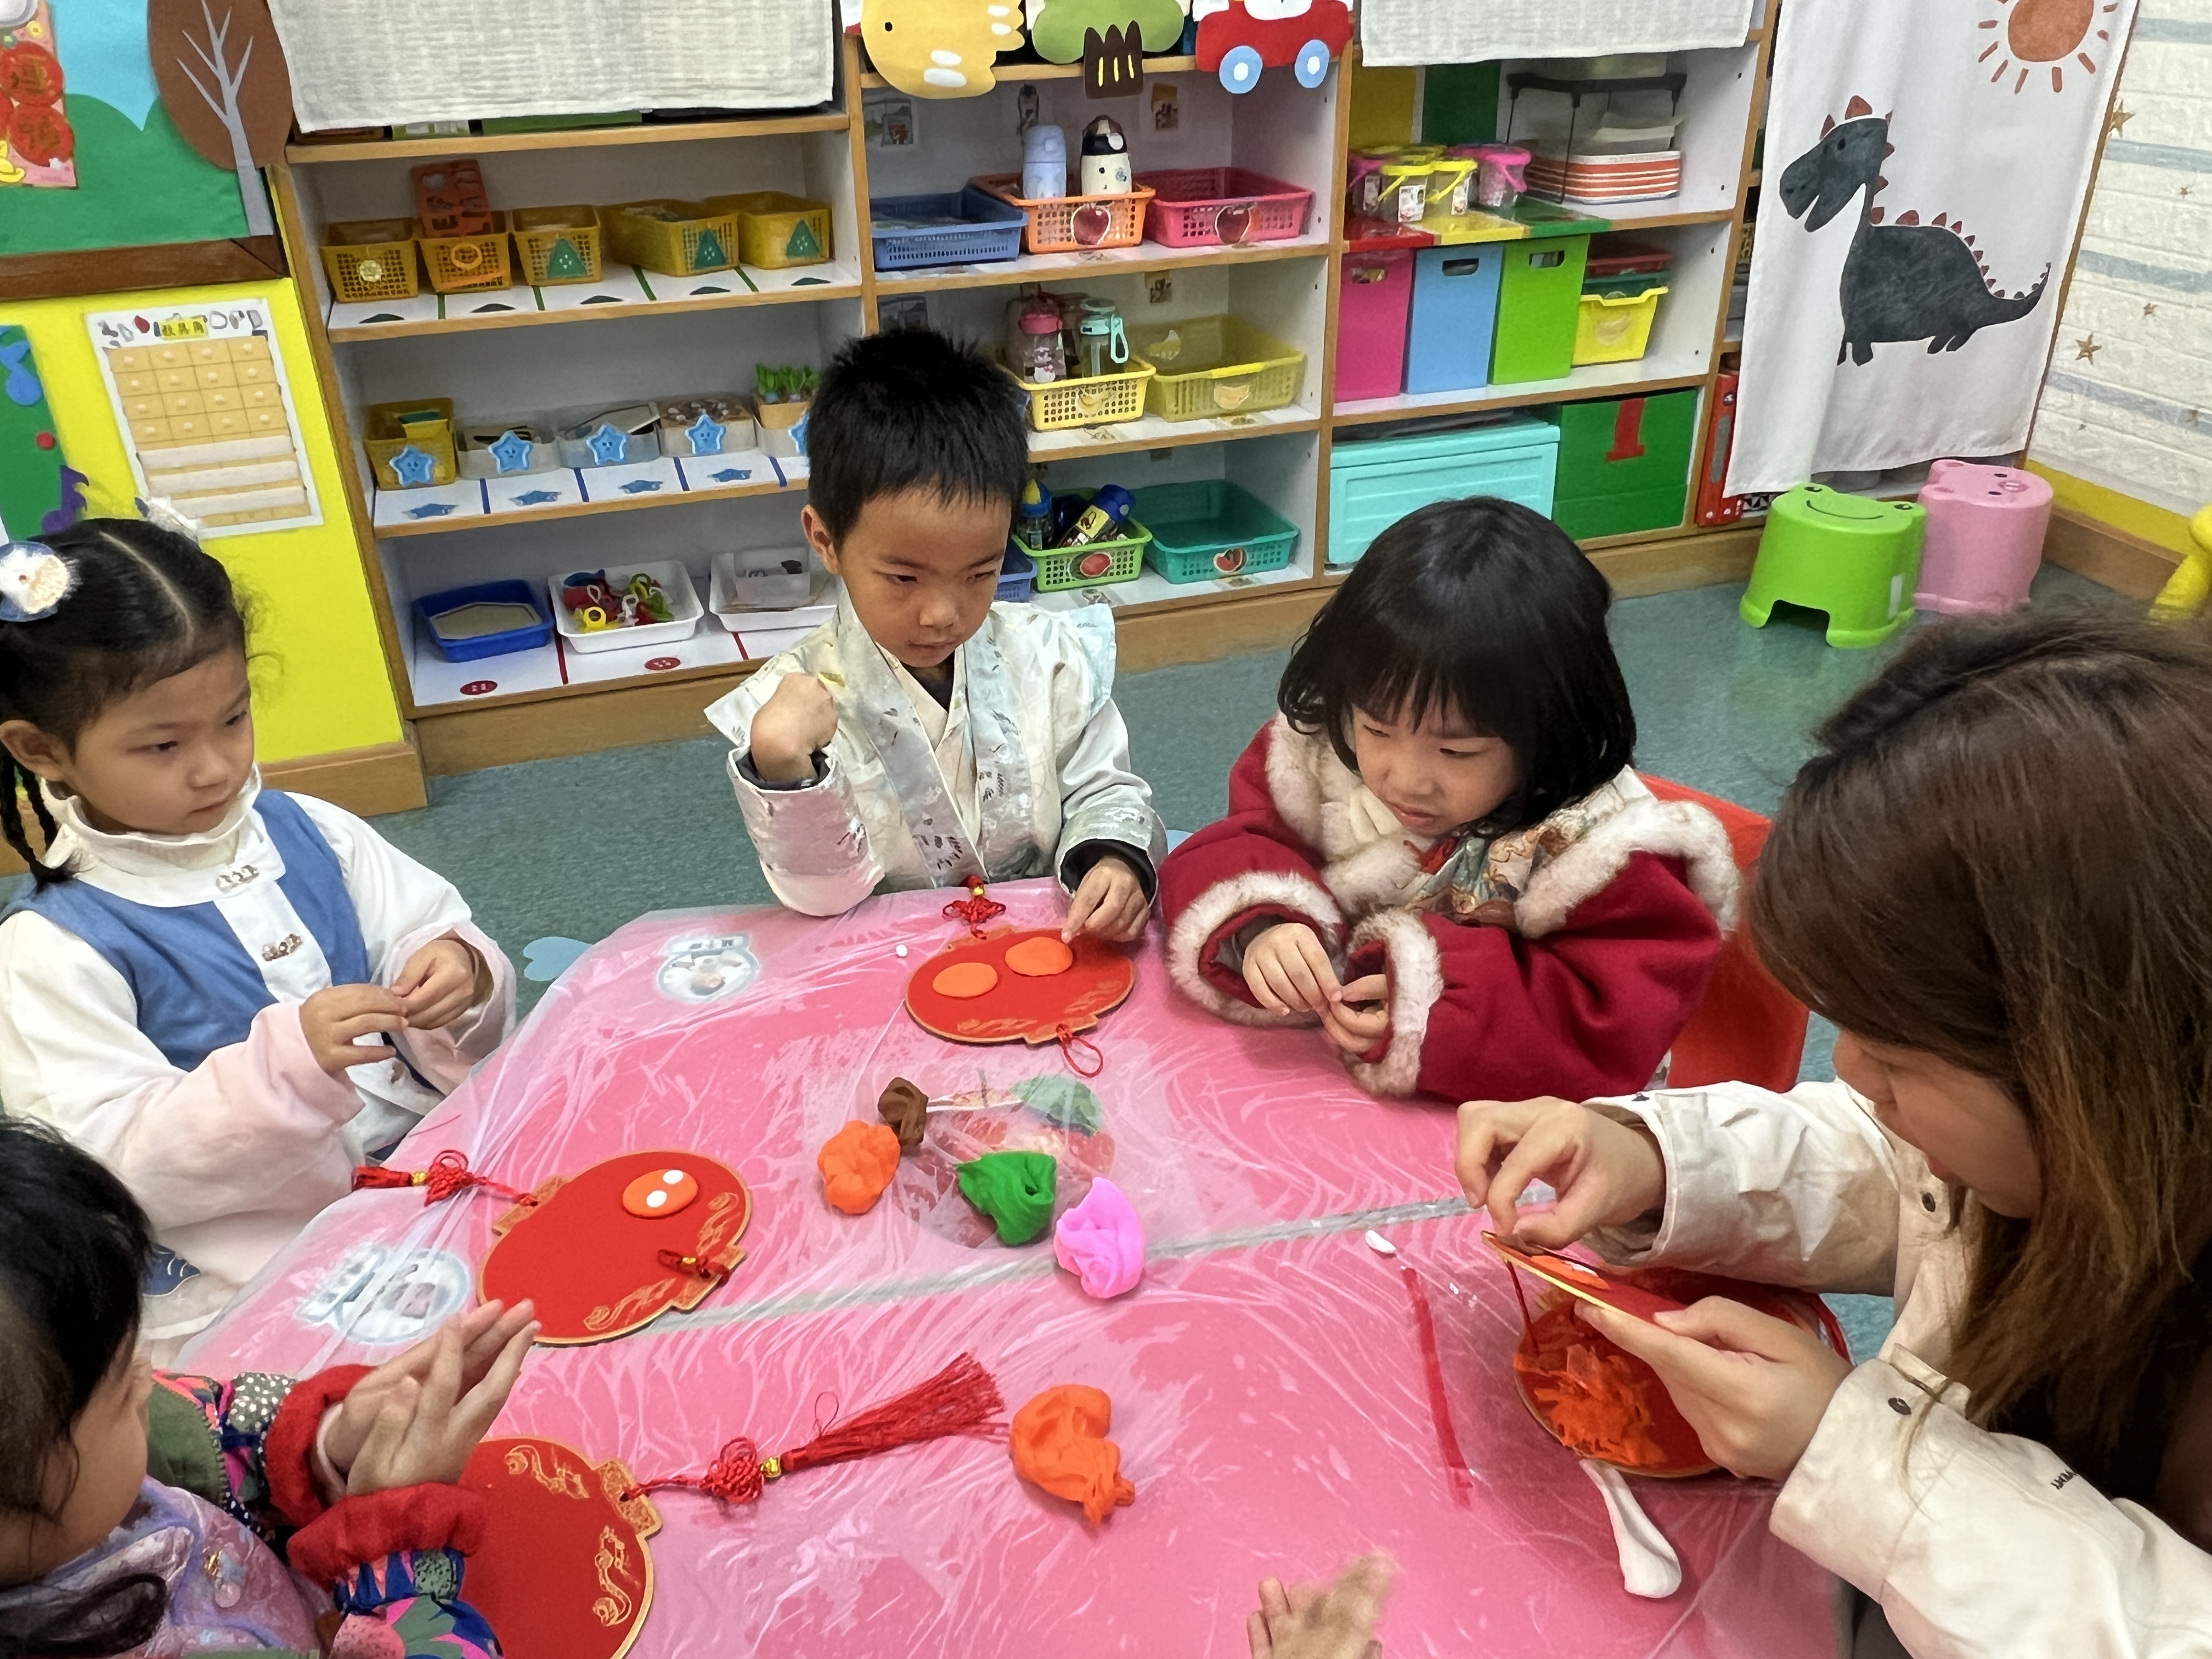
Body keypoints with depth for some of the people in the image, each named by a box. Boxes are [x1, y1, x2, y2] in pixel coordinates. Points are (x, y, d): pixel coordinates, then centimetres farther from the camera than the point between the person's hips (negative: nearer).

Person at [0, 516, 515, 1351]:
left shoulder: (307, 833, 4)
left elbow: (434, 933, 9)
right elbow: (120, 1165, -13)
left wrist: (457, 977, -15)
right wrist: (286, 1062, -27)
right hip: (250, 1280, -4)